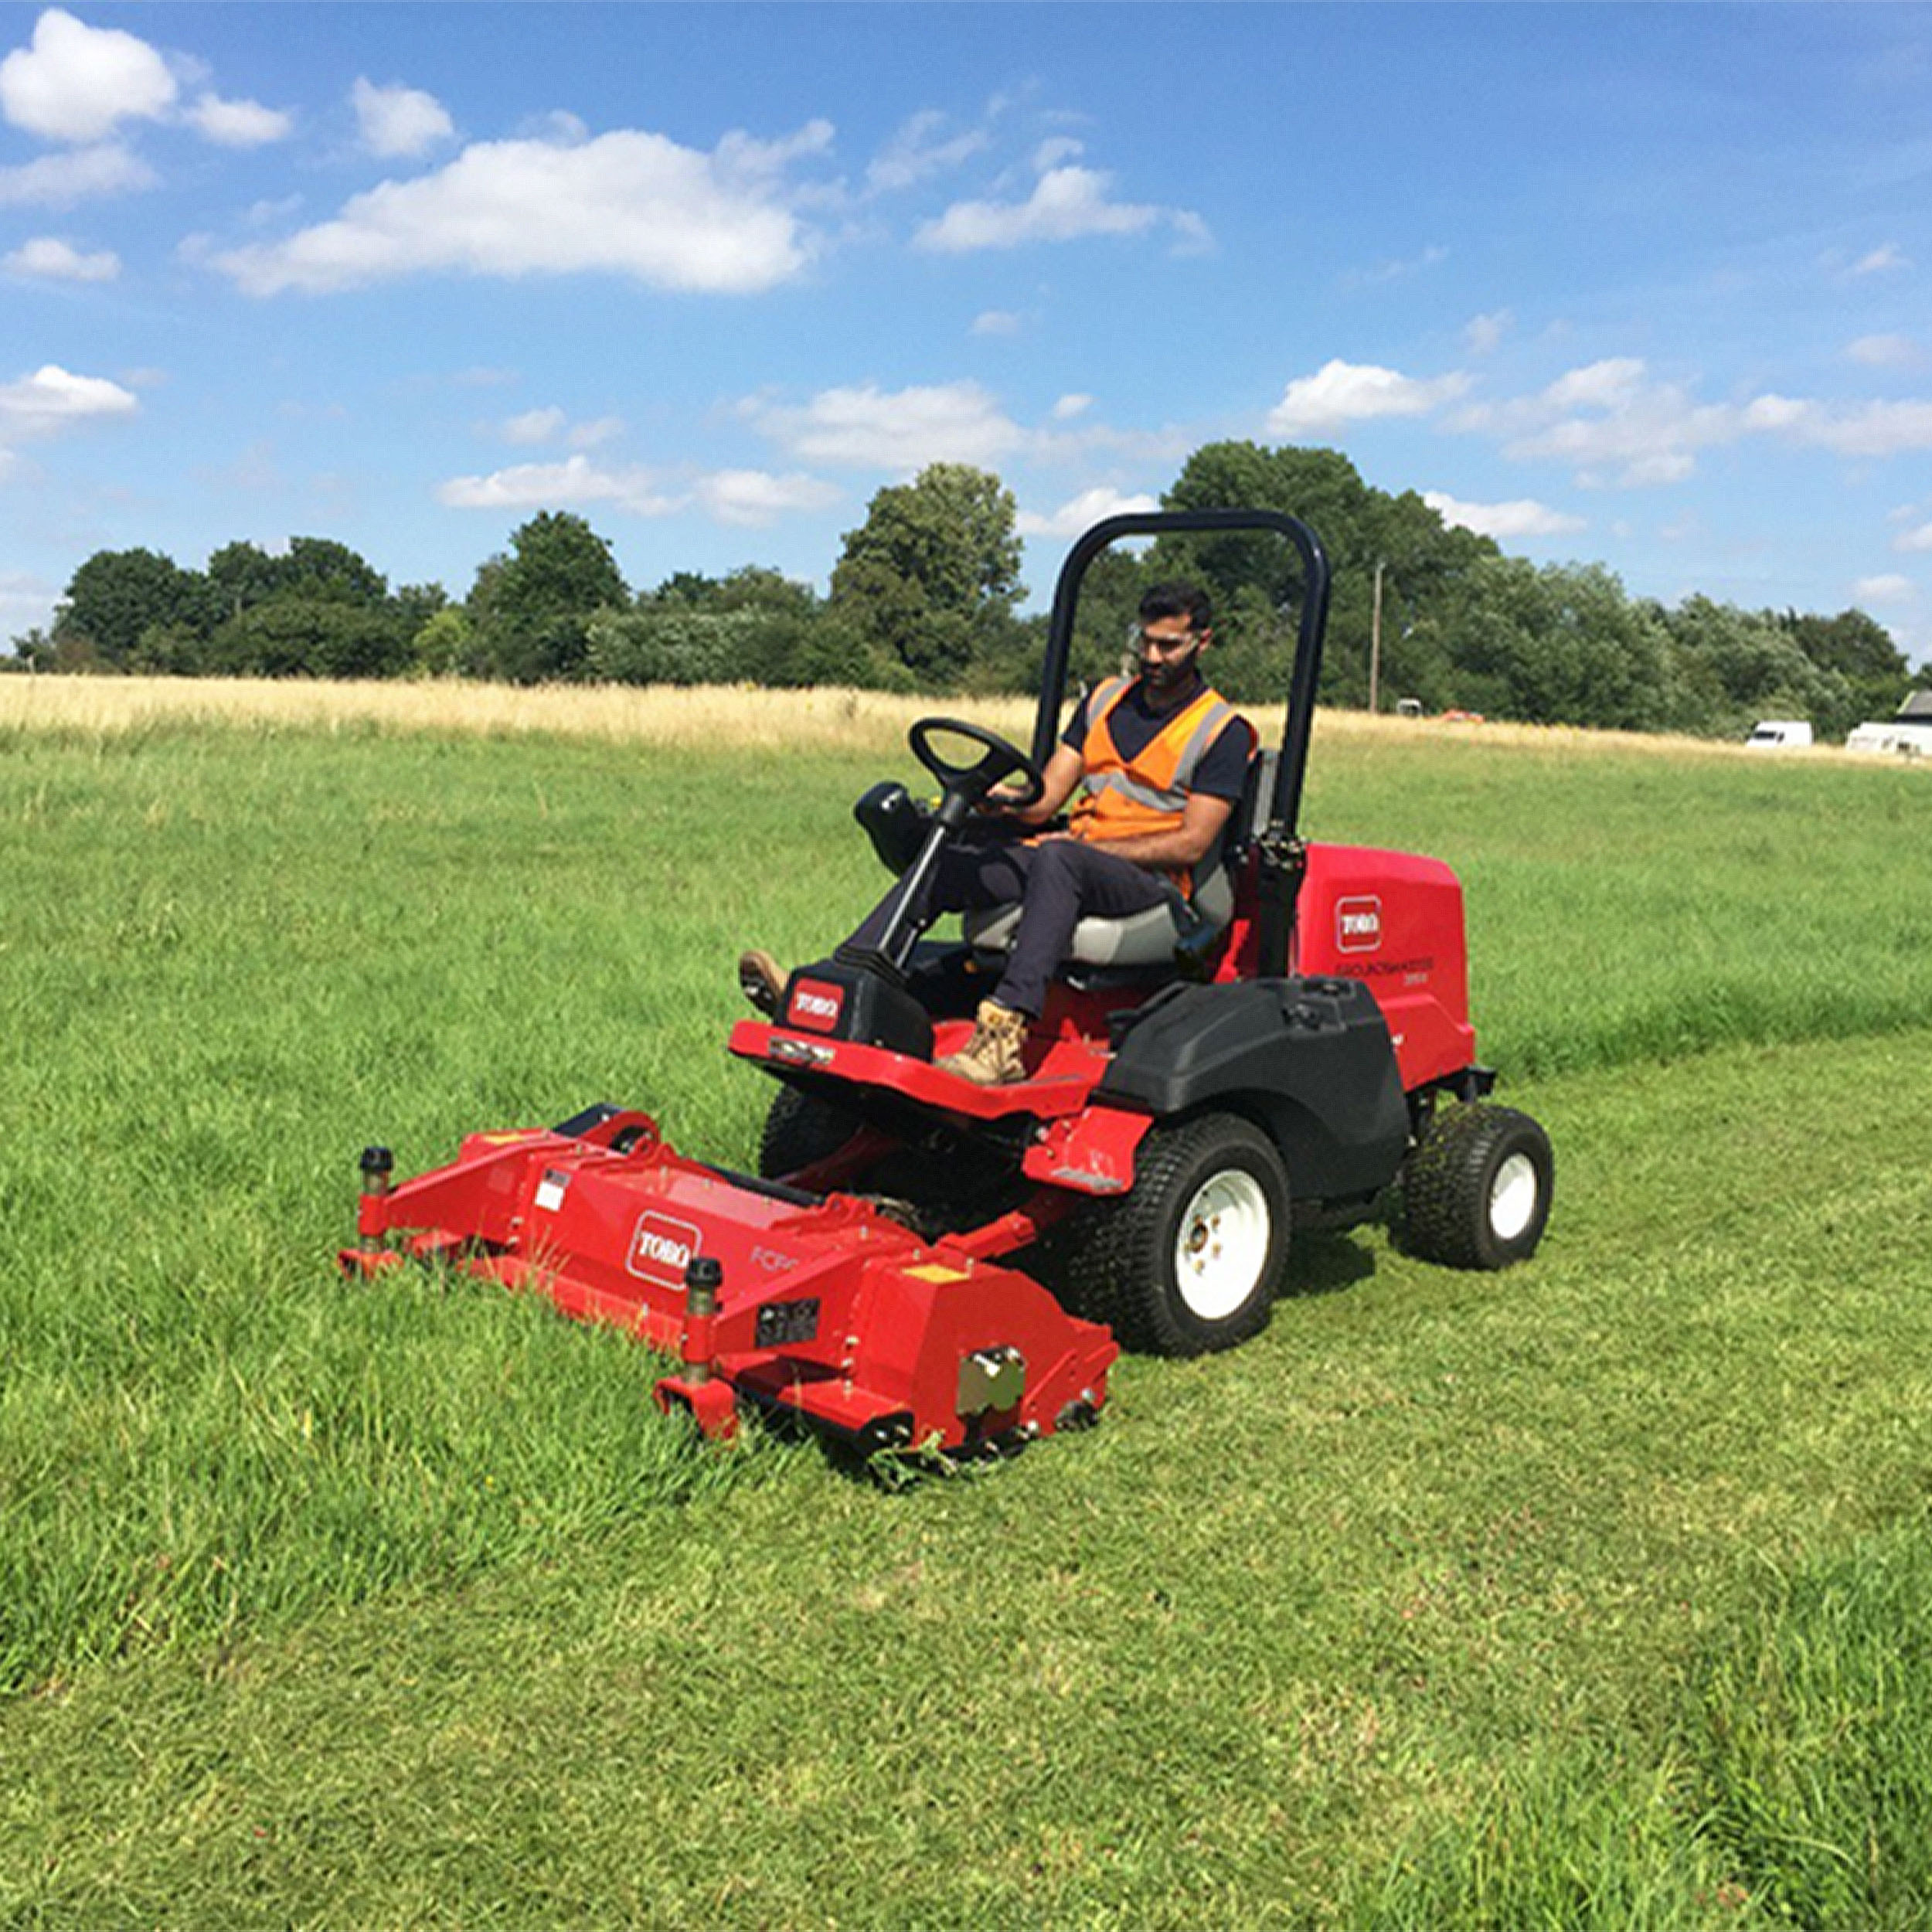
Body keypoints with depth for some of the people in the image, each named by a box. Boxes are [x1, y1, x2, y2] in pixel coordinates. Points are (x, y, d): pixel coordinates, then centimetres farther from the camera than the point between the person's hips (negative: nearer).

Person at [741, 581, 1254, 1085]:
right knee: (940, 864, -14)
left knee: (1056, 858, -39)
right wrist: (1006, 802, -12)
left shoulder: (1224, 731, 0)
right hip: (1072, 856, 6)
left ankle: (1005, 1036, -54)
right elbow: (1046, 797, 11)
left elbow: (1192, 844, -8)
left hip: (1151, 880, -6)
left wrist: (1090, 845, -13)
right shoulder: (1105, 700, 18)